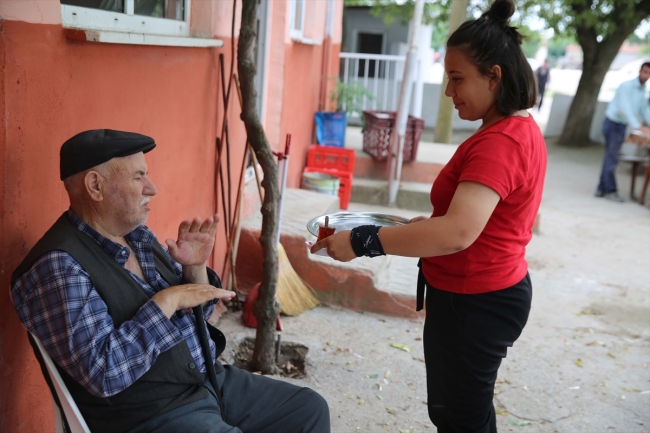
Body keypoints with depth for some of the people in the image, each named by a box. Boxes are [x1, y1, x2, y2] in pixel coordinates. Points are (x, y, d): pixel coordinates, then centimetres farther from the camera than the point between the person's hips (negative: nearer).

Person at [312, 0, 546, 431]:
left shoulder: (499, 142, -25)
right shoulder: (522, 129, 7)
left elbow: (458, 234, -36)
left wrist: (362, 241, -32)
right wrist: (431, 222, 7)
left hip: (472, 302, -10)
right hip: (497, 289, 10)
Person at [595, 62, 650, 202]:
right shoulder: (627, 86, -16)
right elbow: (624, 108, -24)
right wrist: (638, 126, -29)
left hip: (622, 126, 8)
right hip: (613, 123, -8)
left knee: (610, 157, 10)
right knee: (611, 158, -4)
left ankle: (601, 189, 15)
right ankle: (610, 190, 2)